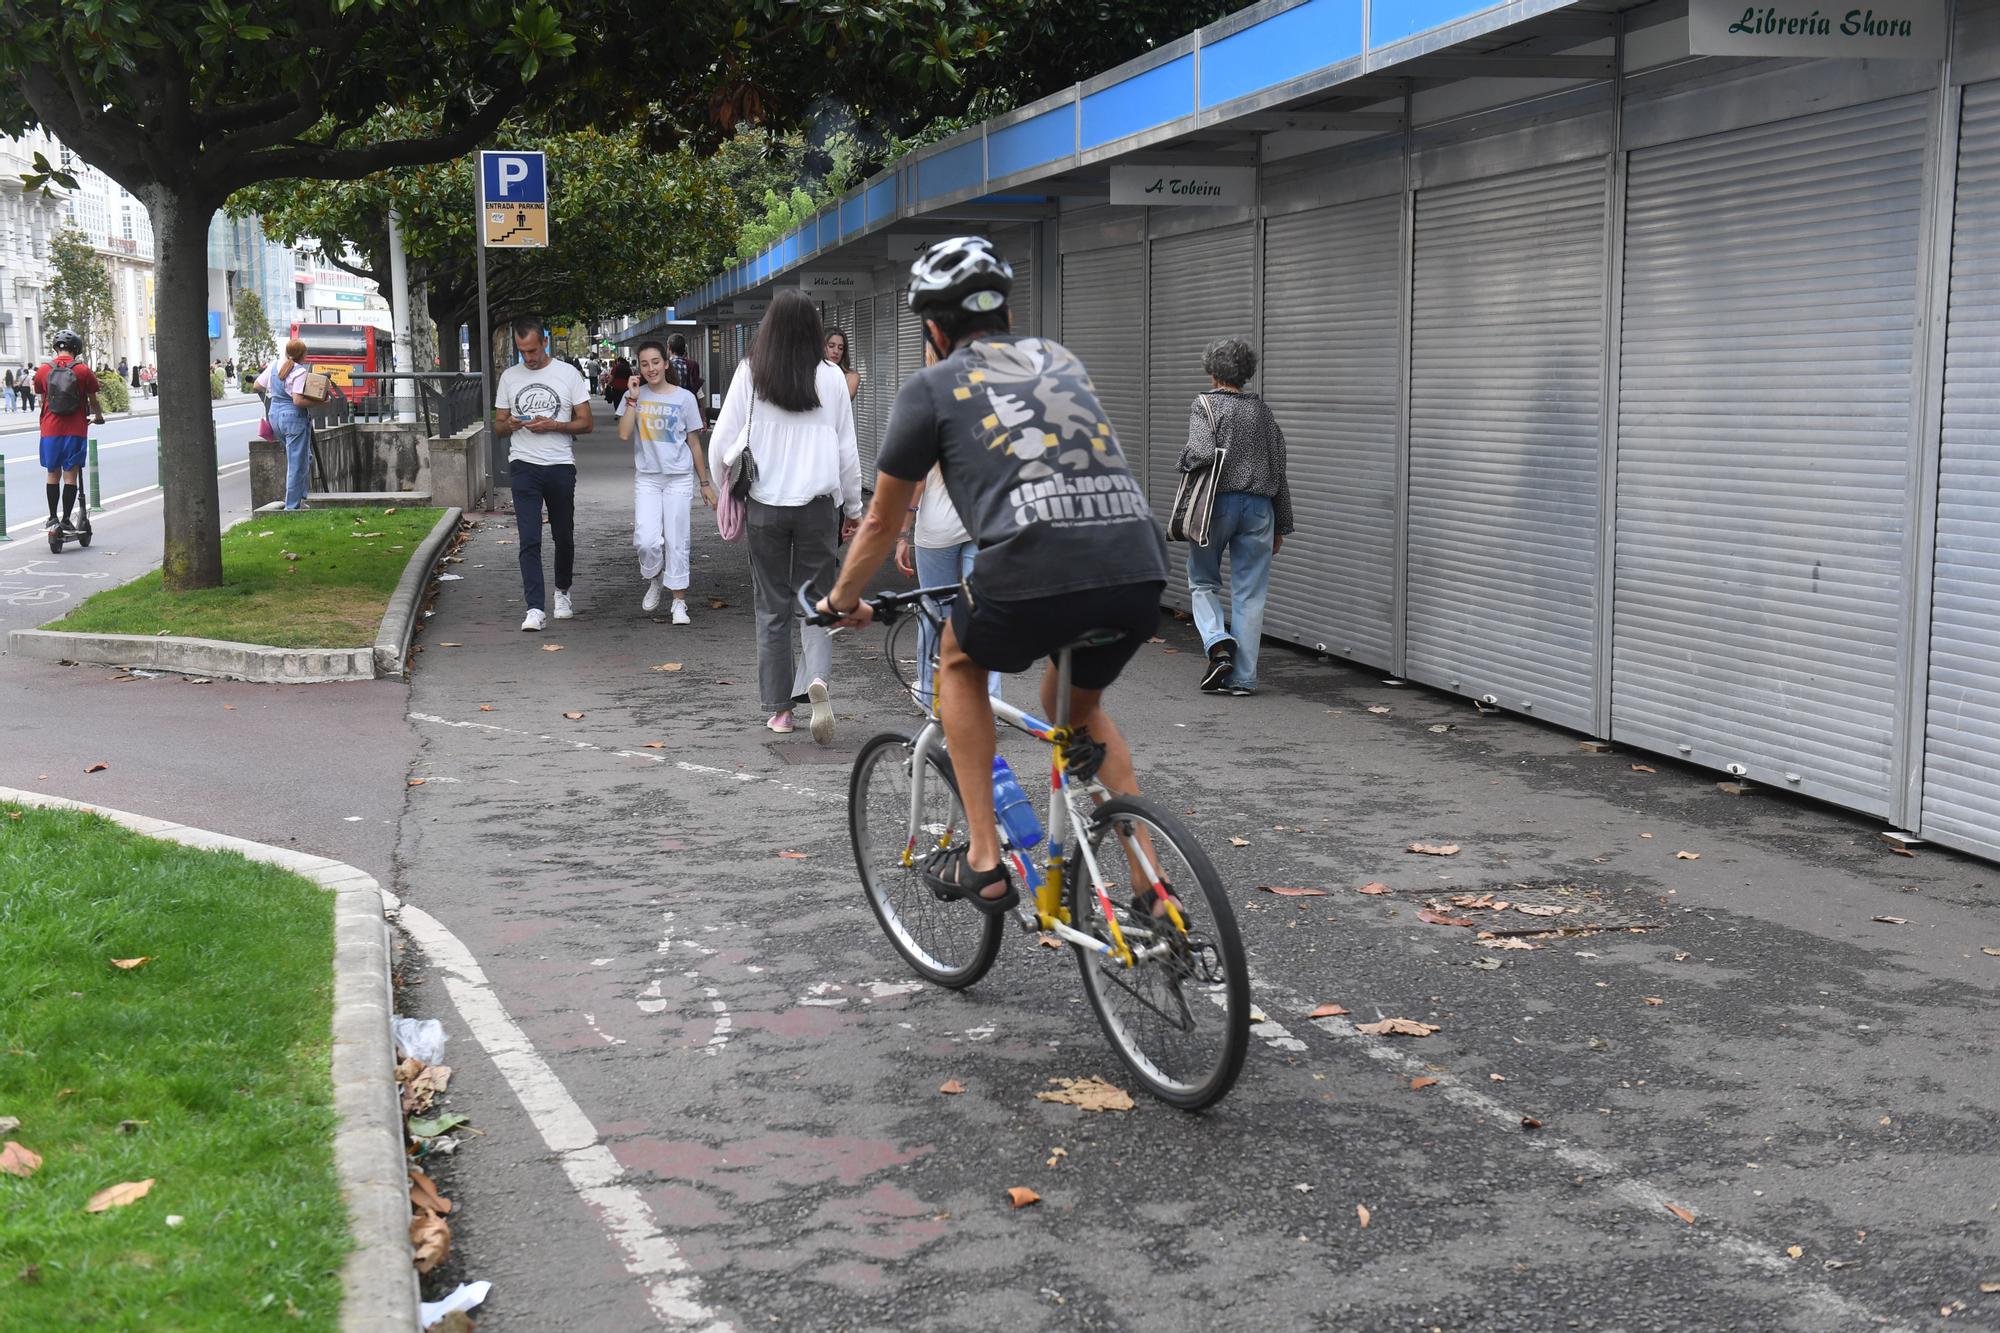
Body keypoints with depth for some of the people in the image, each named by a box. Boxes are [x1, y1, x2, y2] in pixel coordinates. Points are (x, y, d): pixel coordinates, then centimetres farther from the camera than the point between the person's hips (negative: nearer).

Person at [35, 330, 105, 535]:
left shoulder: (43, 370, 3)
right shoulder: (84, 371, -4)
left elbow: (42, 400, 15)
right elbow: (92, 401, 7)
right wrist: (98, 416, 28)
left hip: (50, 429, 2)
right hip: (76, 430, -2)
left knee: (53, 474, 13)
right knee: (70, 475, 1)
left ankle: (52, 517, 17)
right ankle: (66, 520, 0)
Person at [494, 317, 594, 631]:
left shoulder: (567, 373, 2)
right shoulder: (509, 377, 8)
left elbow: (585, 423, 1)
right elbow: (498, 426, 13)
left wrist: (551, 425, -15)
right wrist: (510, 425, -11)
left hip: (561, 466, 0)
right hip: (524, 467, 0)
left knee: (564, 536, 12)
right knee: (530, 540, -10)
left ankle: (562, 591, 35)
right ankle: (535, 608, -13)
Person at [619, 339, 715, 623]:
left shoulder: (684, 398, 1)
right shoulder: (634, 396, 4)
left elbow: (694, 444, 7)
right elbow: (624, 434, -11)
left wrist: (705, 484, 8)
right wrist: (633, 398, -13)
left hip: (679, 478, -1)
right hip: (647, 477, 1)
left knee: (676, 542, 1)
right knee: (647, 540, -12)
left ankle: (679, 602, 11)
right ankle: (654, 580, 18)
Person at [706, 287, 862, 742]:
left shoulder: (749, 374, -4)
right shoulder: (830, 378, -4)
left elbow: (721, 444, -1)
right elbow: (847, 451, 2)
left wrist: (727, 492, 17)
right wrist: (853, 509, 13)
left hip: (764, 505, 0)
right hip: (817, 506, 0)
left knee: (772, 609, 10)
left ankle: (778, 708, 14)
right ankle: (817, 679, -18)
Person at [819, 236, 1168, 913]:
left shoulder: (932, 385, 15)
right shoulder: (1061, 360, 28)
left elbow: (883, 521, 24)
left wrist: (841, 602, 42)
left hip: (1034, 577, -4)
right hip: (1138, 576, 5)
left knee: (959, 663, 29)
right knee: (1077, 708, 32)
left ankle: (983, 860, 22)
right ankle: (1152, 885, 23)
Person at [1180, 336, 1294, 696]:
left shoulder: (1206, 404, -4)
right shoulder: (1262, 410, 12)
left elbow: (1202, 453, -21)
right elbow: (1279, 471, 13)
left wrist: (1185, 458, 3)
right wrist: (1281, 527, 18)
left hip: (1218, 503, -3)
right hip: (1259, 507, 4)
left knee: (1202, 581, 14)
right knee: (1249, 594, 5)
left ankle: (1218, 641, -10)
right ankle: (1242, 677, 4)